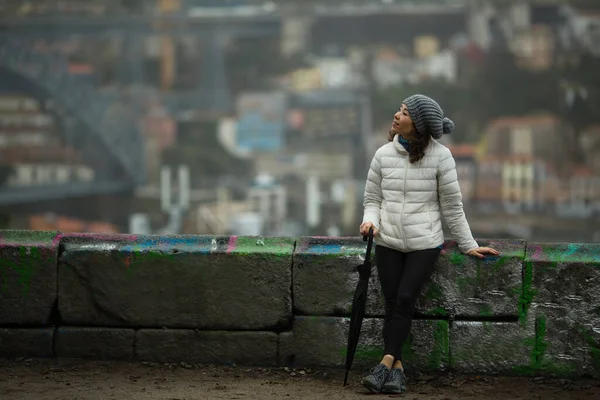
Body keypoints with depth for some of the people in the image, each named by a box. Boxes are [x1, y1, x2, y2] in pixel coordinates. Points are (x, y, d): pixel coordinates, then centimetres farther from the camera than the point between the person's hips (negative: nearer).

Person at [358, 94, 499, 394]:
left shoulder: (439, 156, -7)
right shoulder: (384, 154, 1)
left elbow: (452, 205, -1)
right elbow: (372, 198, 10)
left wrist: (468, 244, 1)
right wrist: (371, 220, -11)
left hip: (424, 244, -3)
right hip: (388, 242, 3)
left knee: (405, 301, -13)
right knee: (392, 304, -3)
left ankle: (386, 364, -12)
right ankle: (397, 369, -2)